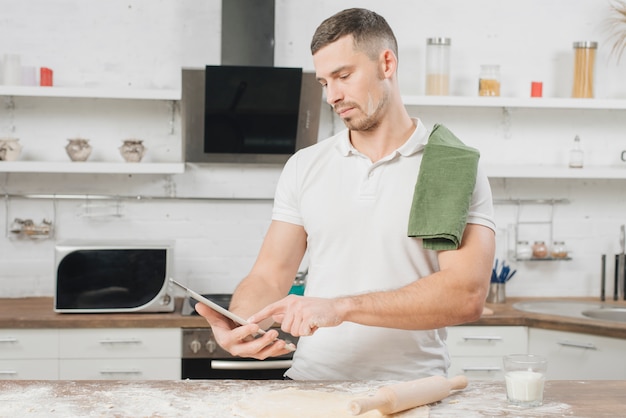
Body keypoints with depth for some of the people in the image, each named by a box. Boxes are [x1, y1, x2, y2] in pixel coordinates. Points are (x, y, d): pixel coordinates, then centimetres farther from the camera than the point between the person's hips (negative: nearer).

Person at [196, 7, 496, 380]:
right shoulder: (304, 167, 10)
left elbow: (467, 295, -15)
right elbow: (269, 277, 7)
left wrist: (341, 307, -22)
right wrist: (237, 323, -16)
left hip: (411, 391, -2)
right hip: (312, 381, 3)